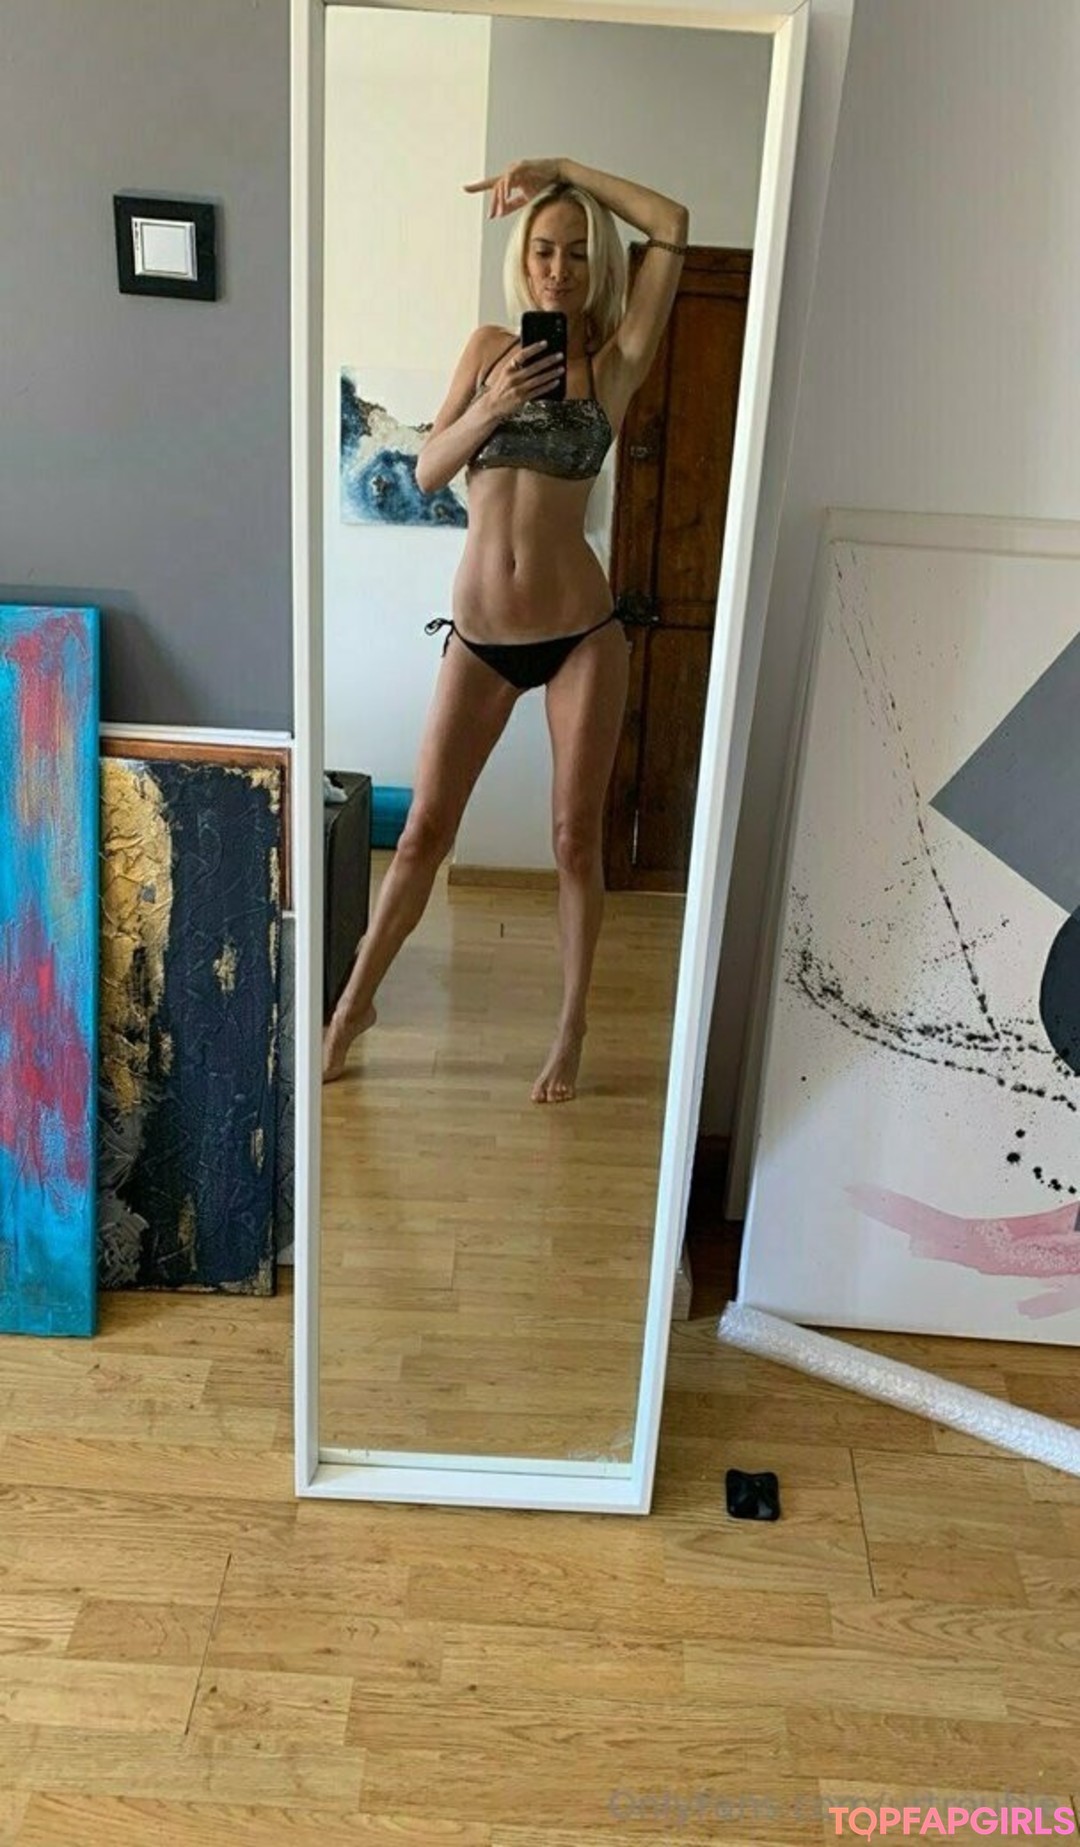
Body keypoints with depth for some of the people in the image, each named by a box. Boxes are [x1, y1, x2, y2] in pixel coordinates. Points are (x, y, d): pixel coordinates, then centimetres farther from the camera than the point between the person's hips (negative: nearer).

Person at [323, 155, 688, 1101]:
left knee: (577, 837, 5)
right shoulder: (490, 347, 9)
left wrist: (560, 168, -3)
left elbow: (673, 225, -7)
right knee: (423, 832, 7)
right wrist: (496, 404, -11)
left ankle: (572, 1032, 20)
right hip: (479, 634, 2)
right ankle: (356, 1000, 25)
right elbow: (428, 470, 4)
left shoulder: (615, 360, 2)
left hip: (580, 630, -1)